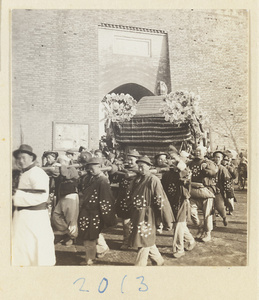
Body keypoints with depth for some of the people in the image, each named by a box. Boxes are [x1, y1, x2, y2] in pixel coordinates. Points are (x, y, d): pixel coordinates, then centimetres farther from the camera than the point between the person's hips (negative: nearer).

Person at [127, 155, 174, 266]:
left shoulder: (153, 180, -14)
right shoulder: (136, 179, 4)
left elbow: (161, 200, -14)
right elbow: (129, 195, 11)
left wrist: (167, 219, -12)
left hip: (147, 215, -6)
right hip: (136, 214, 7)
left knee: (144, 241, 3)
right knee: (147, 239, 19)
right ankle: (158, 260, 39)